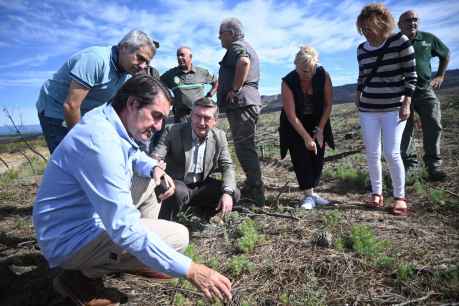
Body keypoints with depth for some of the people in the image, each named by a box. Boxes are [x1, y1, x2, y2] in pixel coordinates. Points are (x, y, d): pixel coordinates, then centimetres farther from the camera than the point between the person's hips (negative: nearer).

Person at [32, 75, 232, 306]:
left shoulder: (108, 121, -1)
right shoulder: (100, 141, -31)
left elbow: (134, 155, 20)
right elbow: (125, 229, -35)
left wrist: (154, 168, -4)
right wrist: (189, 270, -32)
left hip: (90, 218, 10)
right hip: (70, 239, -10)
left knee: (149, 182, 17)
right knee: (177, 236, -18)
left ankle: (139, 261, 15)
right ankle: (84, 275, -3)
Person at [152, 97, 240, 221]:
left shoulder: (219, 136, -4)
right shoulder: (173, 131, -15)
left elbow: (227, 166, -1)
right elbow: (155, 158, -18)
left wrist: (228, 192, -19)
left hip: (200, 186, 4)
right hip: (175, 185, -4)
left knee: (234, 194, -11)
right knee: (179, 192, -37)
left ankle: (204, 210, 15)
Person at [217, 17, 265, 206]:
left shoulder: (237, 46, -5)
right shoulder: (246, 48, 27)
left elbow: (243, 62, -28)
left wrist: (235, 89, -21)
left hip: (240, 103, -11)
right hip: (250, 101, 11)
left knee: (244, 147, -10)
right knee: (247, 147, 14)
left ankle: (256, 194, -8)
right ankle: (252, 189, 23)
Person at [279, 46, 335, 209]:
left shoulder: (323, 76, -18)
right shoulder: (288, 82, -25)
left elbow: (328, 104, -8)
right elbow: (291, 116, -25)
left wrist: (320, 130, -11)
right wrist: (307, 138, -25)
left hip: (317, 121, 3)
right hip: (295, 124, -2)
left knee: (318, 155, -2)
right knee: (301, 157, -12)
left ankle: (312, 192, 10)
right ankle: (309, 196, -7)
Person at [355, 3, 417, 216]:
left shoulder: (400, 41, -5)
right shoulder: (362, 49, 7)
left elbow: (411, 74, -5)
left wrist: (406, 103, -10)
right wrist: (357, 95, 7)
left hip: (393, 107, -4)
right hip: (368, 108, 4)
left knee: (392, 153, -10)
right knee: (372, 154, 2)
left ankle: (400, 196, 6)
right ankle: (376, 193, 16)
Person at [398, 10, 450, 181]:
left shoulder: (428, 39, 6)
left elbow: (445, 54, 23)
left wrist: (440, 76, 15)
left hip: (425, 90, 2)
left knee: (433, 126, -7)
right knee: (405, 131, 1)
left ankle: (433, 166, 1)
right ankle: (409, 165, 13)